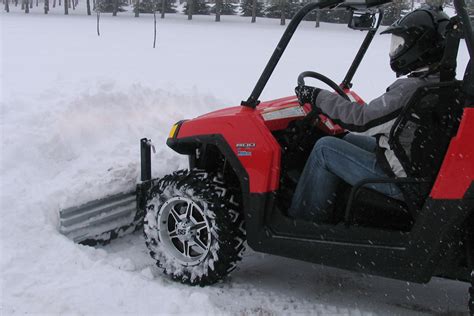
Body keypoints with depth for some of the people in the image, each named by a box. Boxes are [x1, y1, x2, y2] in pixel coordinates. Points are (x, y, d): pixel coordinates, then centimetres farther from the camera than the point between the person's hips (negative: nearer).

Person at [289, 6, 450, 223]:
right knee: (350, 139, 23)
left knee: (325, 148, -6)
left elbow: (361, 120, -25)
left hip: (402, 179, -10)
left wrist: (317, 97, -16)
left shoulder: (412, 88, -26)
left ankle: (300, 220, 6)